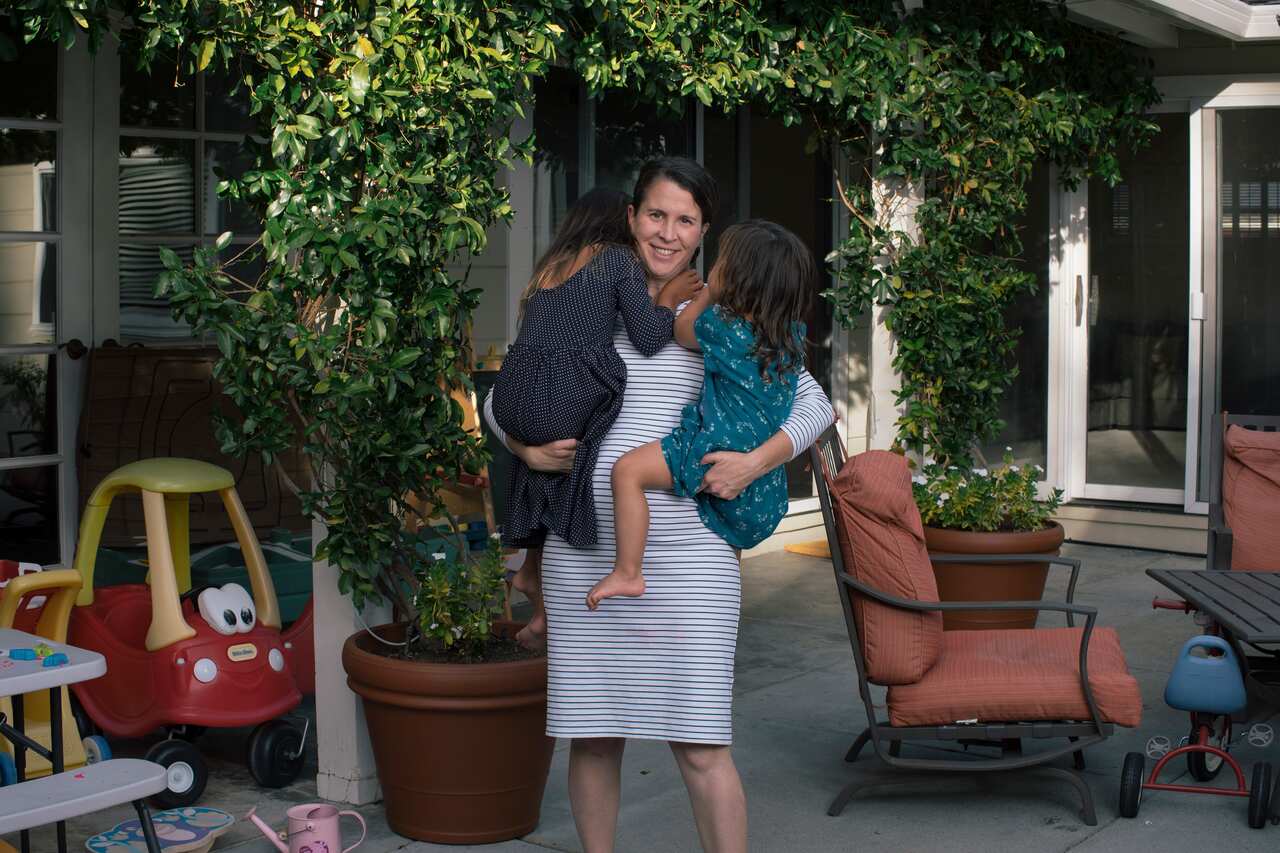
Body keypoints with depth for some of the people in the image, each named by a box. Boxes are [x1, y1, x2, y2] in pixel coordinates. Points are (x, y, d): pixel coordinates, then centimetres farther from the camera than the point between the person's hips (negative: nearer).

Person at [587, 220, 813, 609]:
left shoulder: (721, 327, -12)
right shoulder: (792, 333, 5)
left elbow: (680, 330, 9)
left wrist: (709, 293, 22)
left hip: (719, 452, -8)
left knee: (627, 470, -11)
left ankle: (627, 574, -12)